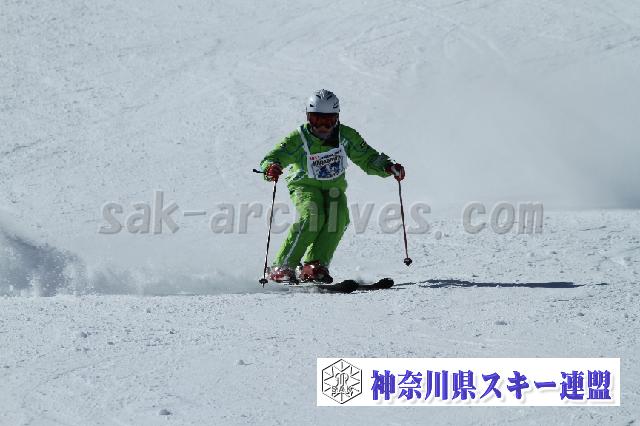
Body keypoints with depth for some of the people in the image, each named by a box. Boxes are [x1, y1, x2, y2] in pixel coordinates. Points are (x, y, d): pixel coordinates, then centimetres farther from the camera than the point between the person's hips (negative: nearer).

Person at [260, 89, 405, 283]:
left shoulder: (346, 136, -9)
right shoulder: (298, 139, -18)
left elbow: (368, 158, 0)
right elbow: (270, 159, -26)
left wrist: (388, 167, -19)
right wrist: (271, 168, -51)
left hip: (334, 187, 3)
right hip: (305, 186, -3)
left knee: (339, 216, -29)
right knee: (312, 216, -32)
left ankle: (314, 266, -26)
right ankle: (281, 268, -27)